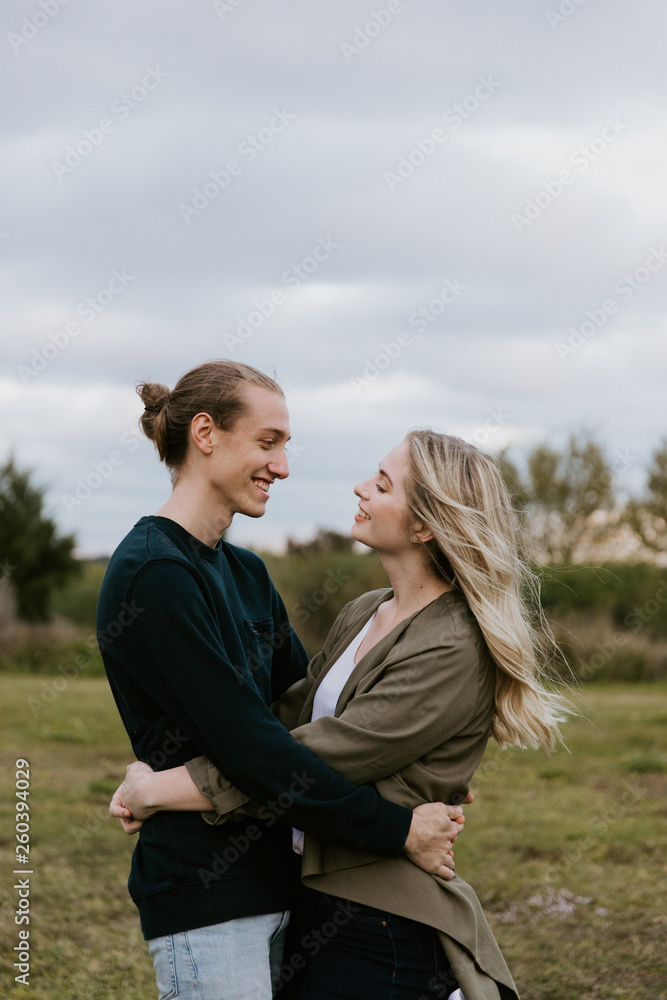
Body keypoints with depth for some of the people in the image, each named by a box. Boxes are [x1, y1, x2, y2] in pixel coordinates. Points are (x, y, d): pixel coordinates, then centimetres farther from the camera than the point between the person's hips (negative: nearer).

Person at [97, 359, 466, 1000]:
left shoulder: (244, 572, 13)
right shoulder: (153, 574, -16)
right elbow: (247, 745, -21)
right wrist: (397, 830, -17)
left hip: (270, 884, 9)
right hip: (206, 901, -9)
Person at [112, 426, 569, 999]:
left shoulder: (452, 654, -18)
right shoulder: (363, 615, 10)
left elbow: (322, 758, -21)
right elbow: (290, 715, 13)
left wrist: (159, 790, -16)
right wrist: (154, 778, 1)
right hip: (316, 904, 8)